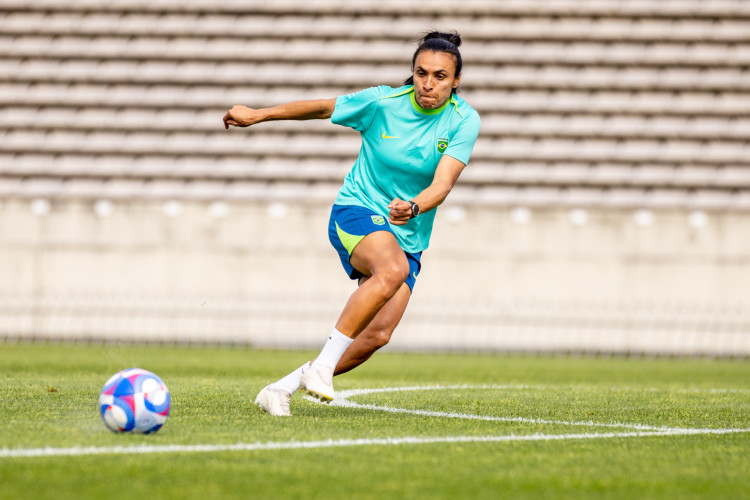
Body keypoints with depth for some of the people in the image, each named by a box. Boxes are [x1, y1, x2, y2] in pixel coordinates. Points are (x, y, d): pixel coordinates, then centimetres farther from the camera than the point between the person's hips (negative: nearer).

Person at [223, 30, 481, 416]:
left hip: (408, 236, 3)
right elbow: (318, 108, 6)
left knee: (378, 333, -17)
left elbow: (442, 183, -21)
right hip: (357, 211, -3)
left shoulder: (464, 120, -8)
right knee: (393, 269, -37)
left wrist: (413, 208, -42)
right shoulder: (382, 102, -9)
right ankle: (322, 364, -32)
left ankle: (283, 386, -6)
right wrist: (256, 116, 12)